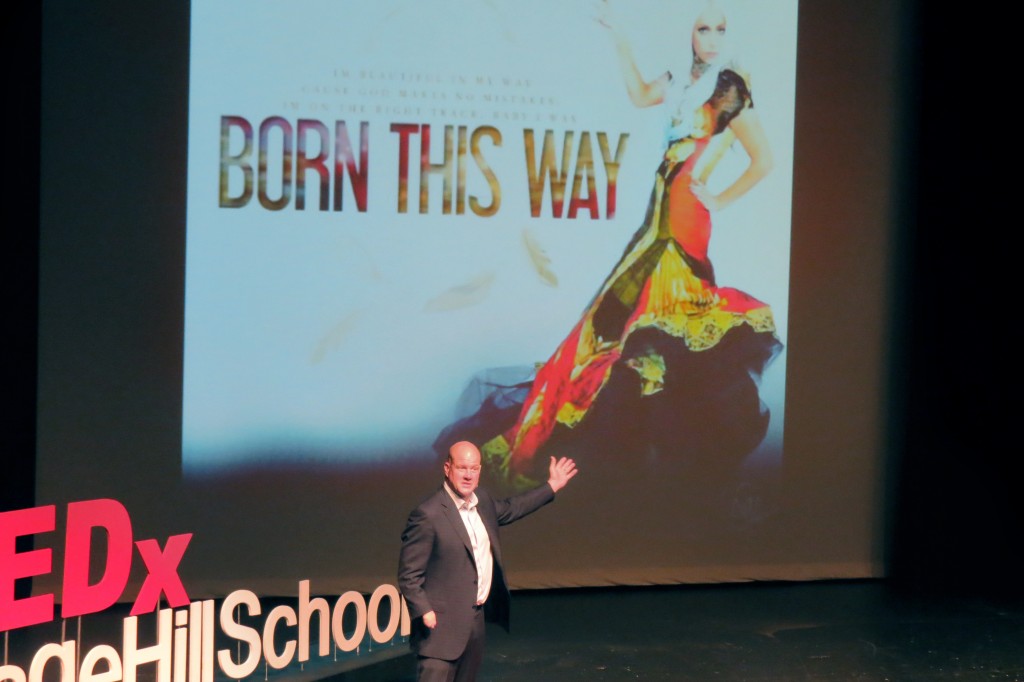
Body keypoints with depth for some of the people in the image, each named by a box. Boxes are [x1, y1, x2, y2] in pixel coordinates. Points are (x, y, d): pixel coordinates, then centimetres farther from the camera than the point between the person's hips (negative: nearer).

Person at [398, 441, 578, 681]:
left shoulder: (481, 499, 7)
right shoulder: (428, 514, -18)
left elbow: (509, 509, 30)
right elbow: (409, 573, -15)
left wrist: (551, 486, 33)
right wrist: (425, 613, -22)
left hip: (476, 618, 9)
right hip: (443, 625, -9)